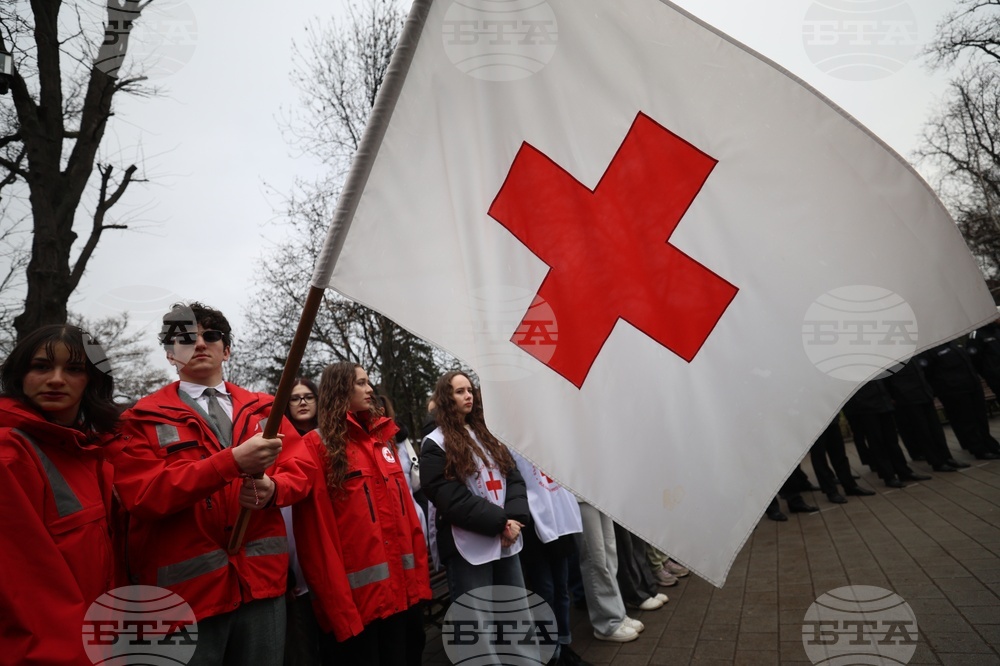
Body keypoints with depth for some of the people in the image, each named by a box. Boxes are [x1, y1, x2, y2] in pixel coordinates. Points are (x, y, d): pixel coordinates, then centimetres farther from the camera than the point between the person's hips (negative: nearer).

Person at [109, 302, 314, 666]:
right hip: (186, 587, -3)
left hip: (262, 578, 3)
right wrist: (232, 461, -24)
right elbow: (142, 495, -13)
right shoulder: (144, 418, -1)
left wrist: (272, 488, -17)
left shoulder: (263, 409, 9)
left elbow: (300, 468, 6)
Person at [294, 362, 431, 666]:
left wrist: (419, 576, 6)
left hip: (401, 588, 6)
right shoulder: (317, 445, -7)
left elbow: (405, 509, 11)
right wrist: (338, 604, -13)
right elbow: (316, 535, -11)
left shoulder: (383, 439, 12)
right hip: (355, 597, -6)